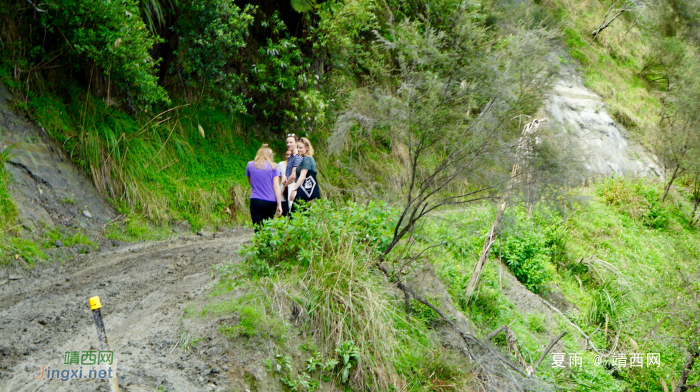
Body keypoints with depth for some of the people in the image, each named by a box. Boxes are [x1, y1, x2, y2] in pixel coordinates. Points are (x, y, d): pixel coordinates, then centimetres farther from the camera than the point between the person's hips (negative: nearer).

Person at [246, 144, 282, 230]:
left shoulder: (250, 165, 8)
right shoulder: (273, 166, 3)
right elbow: (276, 186, -3)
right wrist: (279, 205, -4)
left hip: (256, 200, 0)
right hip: (271, 202, 0)